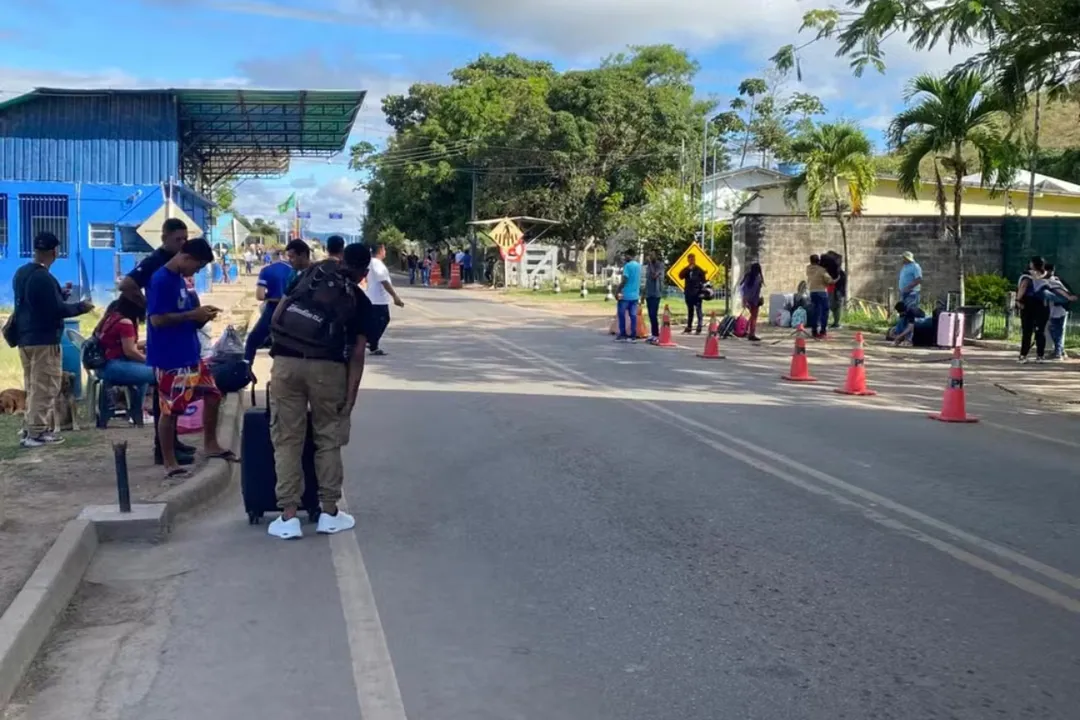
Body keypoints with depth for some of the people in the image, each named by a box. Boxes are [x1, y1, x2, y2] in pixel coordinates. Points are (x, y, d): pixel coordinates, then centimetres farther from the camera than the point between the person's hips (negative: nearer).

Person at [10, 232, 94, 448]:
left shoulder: (21, 273, 10)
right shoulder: (43, 277, -19)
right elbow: (57, 310, -20)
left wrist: (61, 293, 26)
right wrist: (81, 307, -5)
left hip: (25, 338, 9)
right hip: (43, 340, -9)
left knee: (33, 387, 16)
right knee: (44, 388, -3)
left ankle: (29, 429, 19)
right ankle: (36, 433, -3)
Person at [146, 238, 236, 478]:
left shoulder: (179, 279, 12)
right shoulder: (160, 281, -17)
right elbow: (157, 319, -22)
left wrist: (200, 315, 2)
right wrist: (193, 315, -18)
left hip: (191, 354, 9)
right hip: (169, 358, -9)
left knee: (212, 394, 13)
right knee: (170, 410, -1)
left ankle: (210, 445, 28)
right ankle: (170, 464, 9)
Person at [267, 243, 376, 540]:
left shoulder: (311, 275, 17)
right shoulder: (360, 301, 11)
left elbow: (276, 317, 12)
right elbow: (356, 355, 3)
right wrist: (350, 397, 4)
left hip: (286, 362, 2)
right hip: (327, 367, -1)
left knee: (287, 439, 8)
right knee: (328, 440, 13)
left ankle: (289, 516, 8)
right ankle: (329, 512, 19)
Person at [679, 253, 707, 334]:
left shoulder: (699, 269, 1)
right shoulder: (686, 269, 10)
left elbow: (703, 280, 0)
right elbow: (681, 276, -6)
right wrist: (688, 269, -14)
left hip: (697, 293, -4)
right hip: (688, 293, 4)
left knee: (698, 310, -5)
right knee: (690, 311, 12)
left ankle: (699, 328, -6)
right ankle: (688, 327, 18)